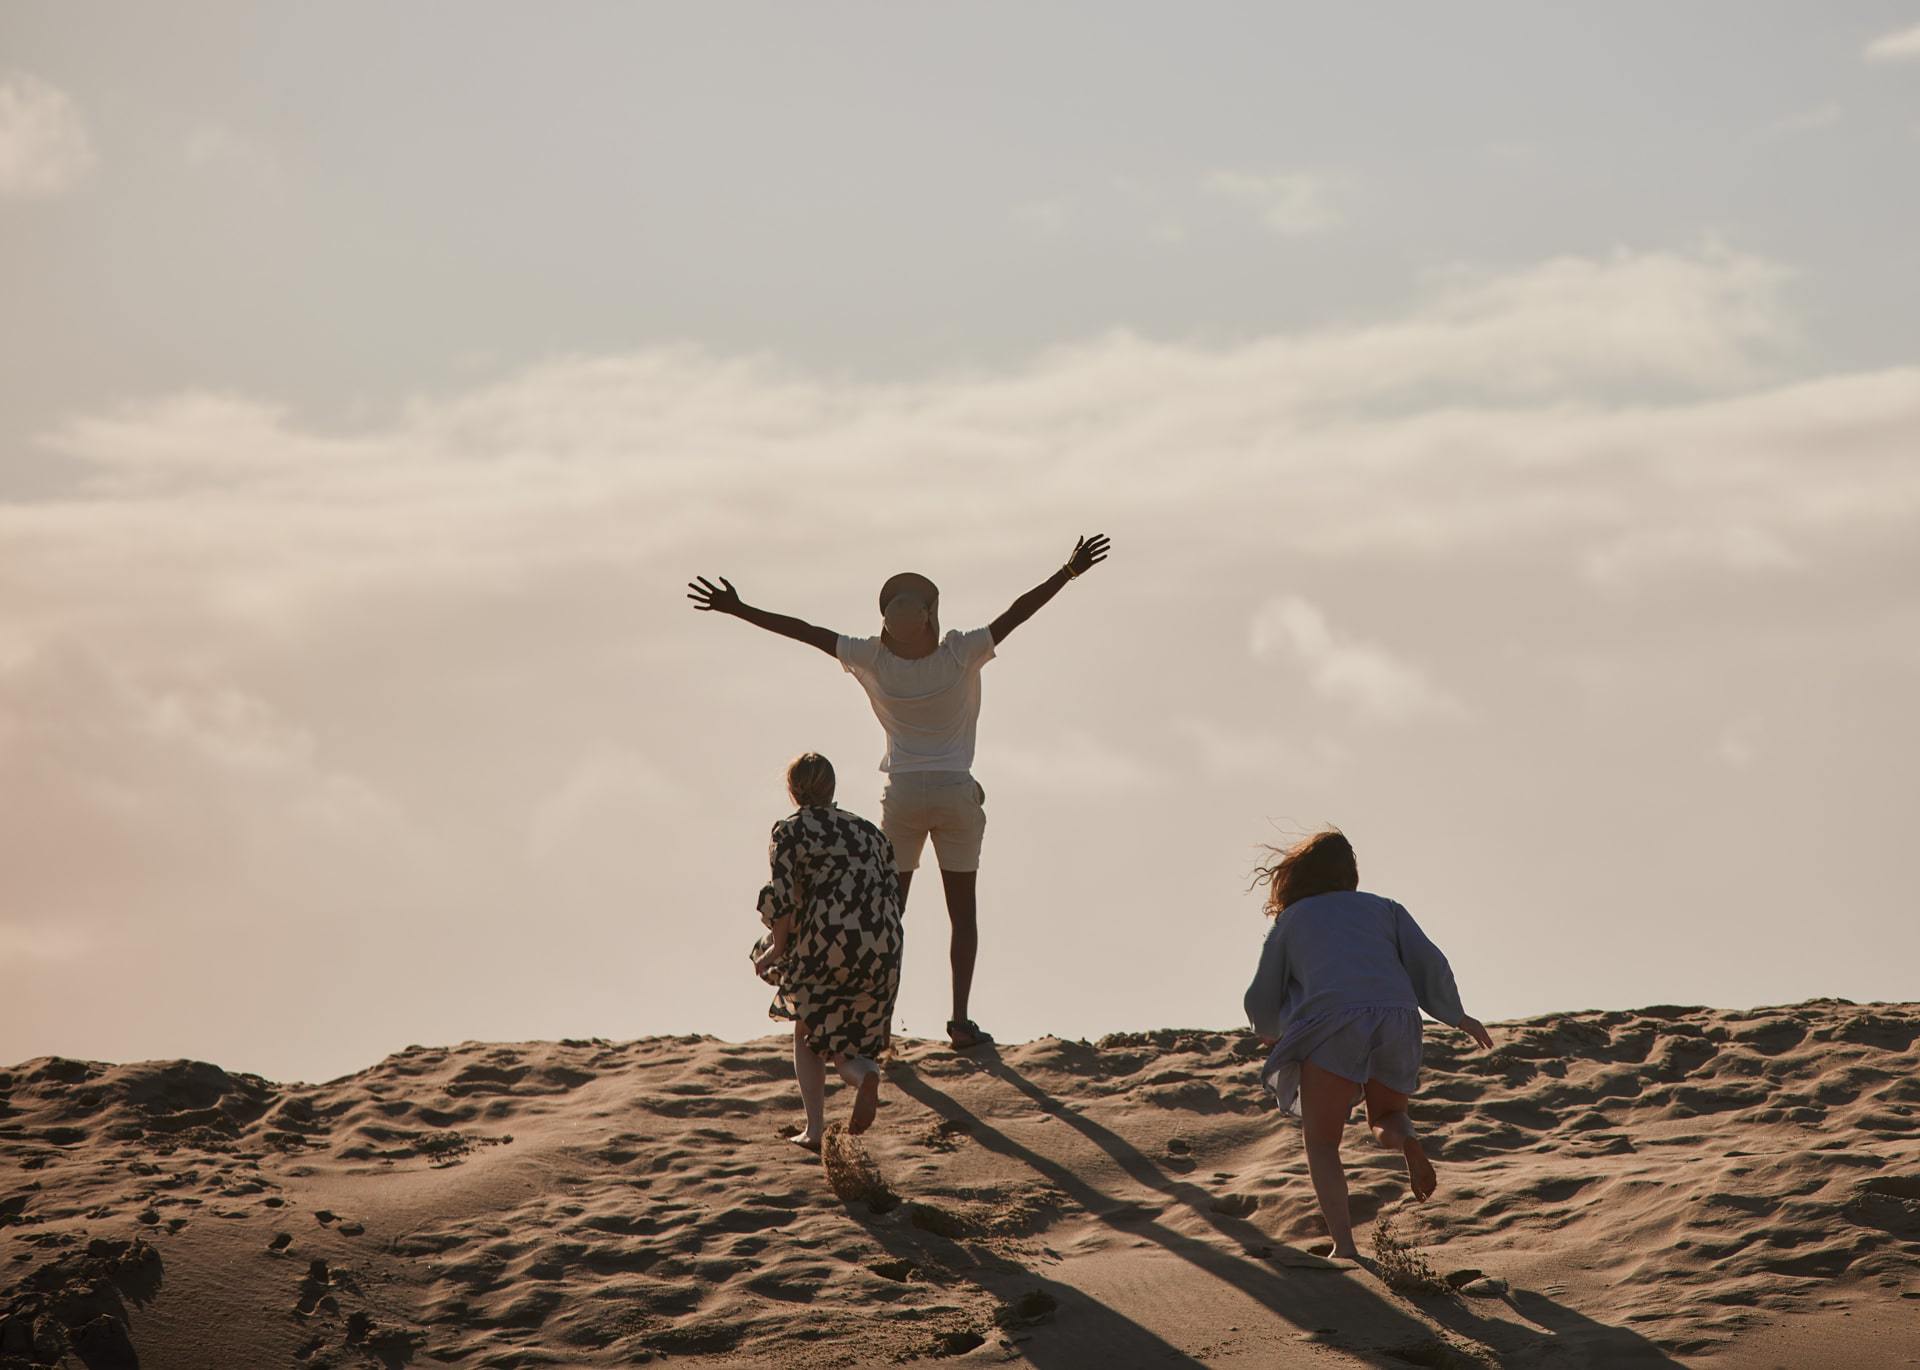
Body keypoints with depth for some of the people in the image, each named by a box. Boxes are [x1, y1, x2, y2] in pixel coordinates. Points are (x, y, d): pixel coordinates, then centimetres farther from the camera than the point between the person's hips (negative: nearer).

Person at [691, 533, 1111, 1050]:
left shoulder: (875, 661, -9)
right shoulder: (961, 655, -13)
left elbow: (806, 631, -5)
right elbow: (1017, 613, -13)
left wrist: (738, 609, 0)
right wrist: (1070, 572, -11)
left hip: (903, 794, 1)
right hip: (957, 793, -1)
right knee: (963, 911, 5)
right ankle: (960, 1018, -3)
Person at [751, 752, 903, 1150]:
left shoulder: (789, 831, 3)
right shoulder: (867, 830, 17)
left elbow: (784, 898, -6)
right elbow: (892, 893, 14)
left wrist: (775, 951, 6)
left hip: (825, 943, -4)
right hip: (882, 950, 4)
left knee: (808, 1034, 19)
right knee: (847, 1037, 18)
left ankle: (815, 1129, 8)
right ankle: (863, 1072, -17)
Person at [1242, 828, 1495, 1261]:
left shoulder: (1290, 921, 24)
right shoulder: (1383, 909, 26)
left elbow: (1261, 1003, 27)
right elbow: (1429, 964, 13)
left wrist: (1270, 1031, 49)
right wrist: (1459, 1018, 27)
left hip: (1331, 1022, -2)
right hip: (1396, 1018, 2)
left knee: (1321, 1144, 5)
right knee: (1386, 1117, 24)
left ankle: (1343, 1244, -14)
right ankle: (1404, 1137, -14)